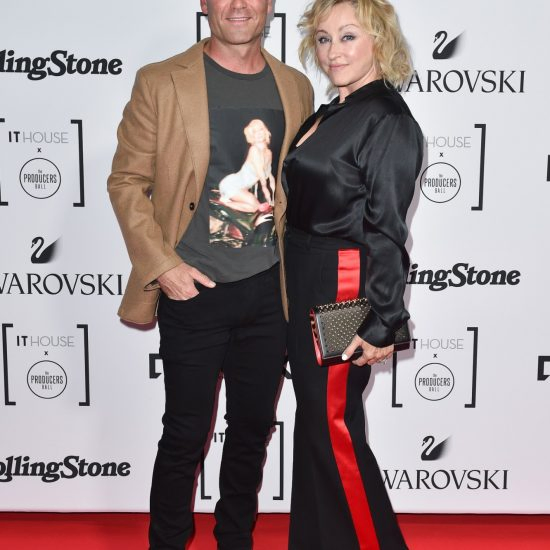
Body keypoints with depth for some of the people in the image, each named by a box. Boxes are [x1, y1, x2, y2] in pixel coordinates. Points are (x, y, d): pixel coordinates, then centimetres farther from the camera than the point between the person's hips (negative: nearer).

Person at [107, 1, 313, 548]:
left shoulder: (295, 87, 8)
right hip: (193, 290, -3)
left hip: (269, 291, 4)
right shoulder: (160, 83, -3)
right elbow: (126, 181, -3)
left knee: (253, 428, 15)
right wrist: (162, 266, -12)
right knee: (185, 435, 6)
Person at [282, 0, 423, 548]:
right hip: (303, 285, 9)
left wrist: (380, 325, -18)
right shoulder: (328, 115, 13)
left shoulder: (388, 121, -14)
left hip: (342, 291, -9)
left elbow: (385, 231, -17)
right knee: (313, 420, 17)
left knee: (333, 426, 1)